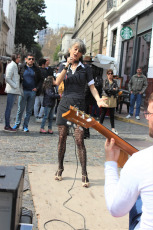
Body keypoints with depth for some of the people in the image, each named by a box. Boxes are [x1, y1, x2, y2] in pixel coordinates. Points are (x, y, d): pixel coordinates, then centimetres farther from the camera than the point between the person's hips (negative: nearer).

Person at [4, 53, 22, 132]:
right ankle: (7, 126, -3)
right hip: (12, 90, -9)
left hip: (14, 91, 9)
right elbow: (7, 78, -18)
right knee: (9, 108, -6)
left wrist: (19, 88, 14)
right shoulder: (11, 66, -10)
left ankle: (7, 125, 16)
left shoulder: (15, 66, 19)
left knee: (9, 108, 11)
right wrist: (15, 86, -16)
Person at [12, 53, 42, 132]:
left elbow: (40, 80, 14)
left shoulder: (36, 69, 9)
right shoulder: (21, 67, 4)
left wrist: (37, 88, -1)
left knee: (29, 110, 5)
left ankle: (25, 126, 13)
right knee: (20, 109, 1)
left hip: (32, 92, 2)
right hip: (23, 91, -2)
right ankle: (17, 124, 14)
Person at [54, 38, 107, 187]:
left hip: (78, 105, -2)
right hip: (64, 104, 2)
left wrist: (98, 99, -13)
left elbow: (92, 87, 4)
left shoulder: (85, 69, 5)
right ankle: (60, 168, 23)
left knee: (79, 140, -7)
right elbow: (57, 82, -7)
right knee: (62, 138, 7)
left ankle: (84, 174, 0)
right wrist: (67, 66, -15)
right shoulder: (63, 66, 9)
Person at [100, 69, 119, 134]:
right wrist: (113, 89, -9)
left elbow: (117, 90, 1)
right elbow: (105, 88, -12)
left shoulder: (115, 81, 13)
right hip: (106, 98, -3)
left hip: (113, 99, 3)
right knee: (103, 113, 2)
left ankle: (113, 128, 10)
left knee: (112, 114, 5)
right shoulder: (105, 81, 3)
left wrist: (109, 90, -12)